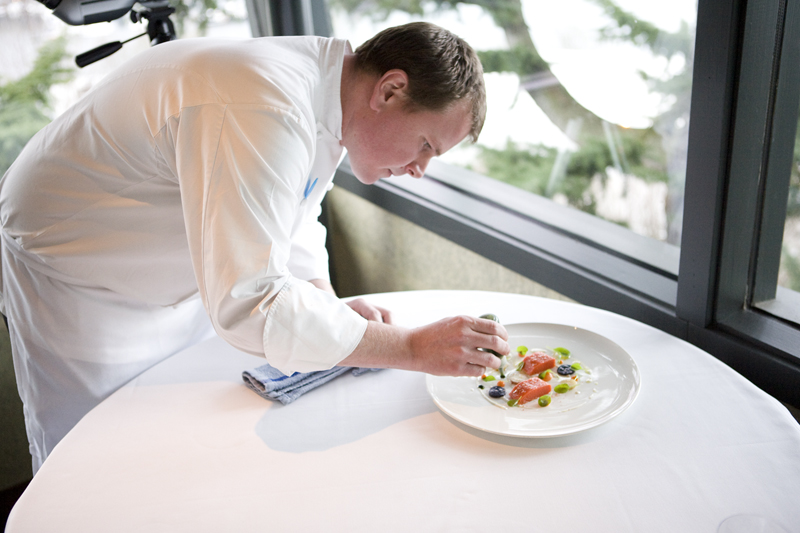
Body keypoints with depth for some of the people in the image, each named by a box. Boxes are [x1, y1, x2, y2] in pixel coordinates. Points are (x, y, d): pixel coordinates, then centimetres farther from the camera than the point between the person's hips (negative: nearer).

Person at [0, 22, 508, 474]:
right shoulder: (262, 115, -39)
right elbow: (249, 307, -43)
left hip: (178, 281, 8)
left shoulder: (329, 95, -7)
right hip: (75, 284, -8)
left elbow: (292, 222, 6)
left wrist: (333, 308, -12)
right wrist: (413, 348, -37)